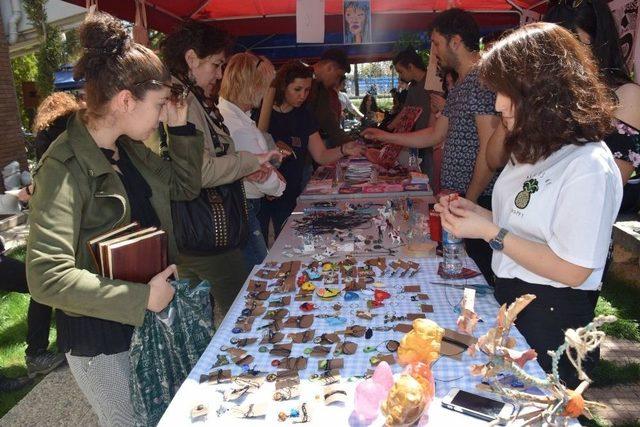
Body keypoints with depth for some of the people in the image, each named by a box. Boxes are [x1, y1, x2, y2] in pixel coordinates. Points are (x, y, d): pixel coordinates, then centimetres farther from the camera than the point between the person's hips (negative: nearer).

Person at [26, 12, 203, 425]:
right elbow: (47, 277, -30)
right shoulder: (66, 168, -23)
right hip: (100, 336, -7)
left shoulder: (129, 148, 2)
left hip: (150, 312, 7)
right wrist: (141, 297, -27)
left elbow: (185, 185, 12)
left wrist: (182, 128, -1)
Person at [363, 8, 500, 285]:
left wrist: (469, 200, -15)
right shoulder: (460, 85, 18)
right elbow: (436, 135, 23)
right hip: (458, 198, 9)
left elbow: (490, 150, -20)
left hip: (478, 201, -9)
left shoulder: (482, 79, -14)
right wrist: (385, 136, 24)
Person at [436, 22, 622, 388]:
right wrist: (476, 213, -3)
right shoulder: (536, 149, 6)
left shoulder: (589, 168, -23)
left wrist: (490, 232, -22)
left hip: (551, 319, -8)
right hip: (509, 297, 8)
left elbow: (573, 271, -23)